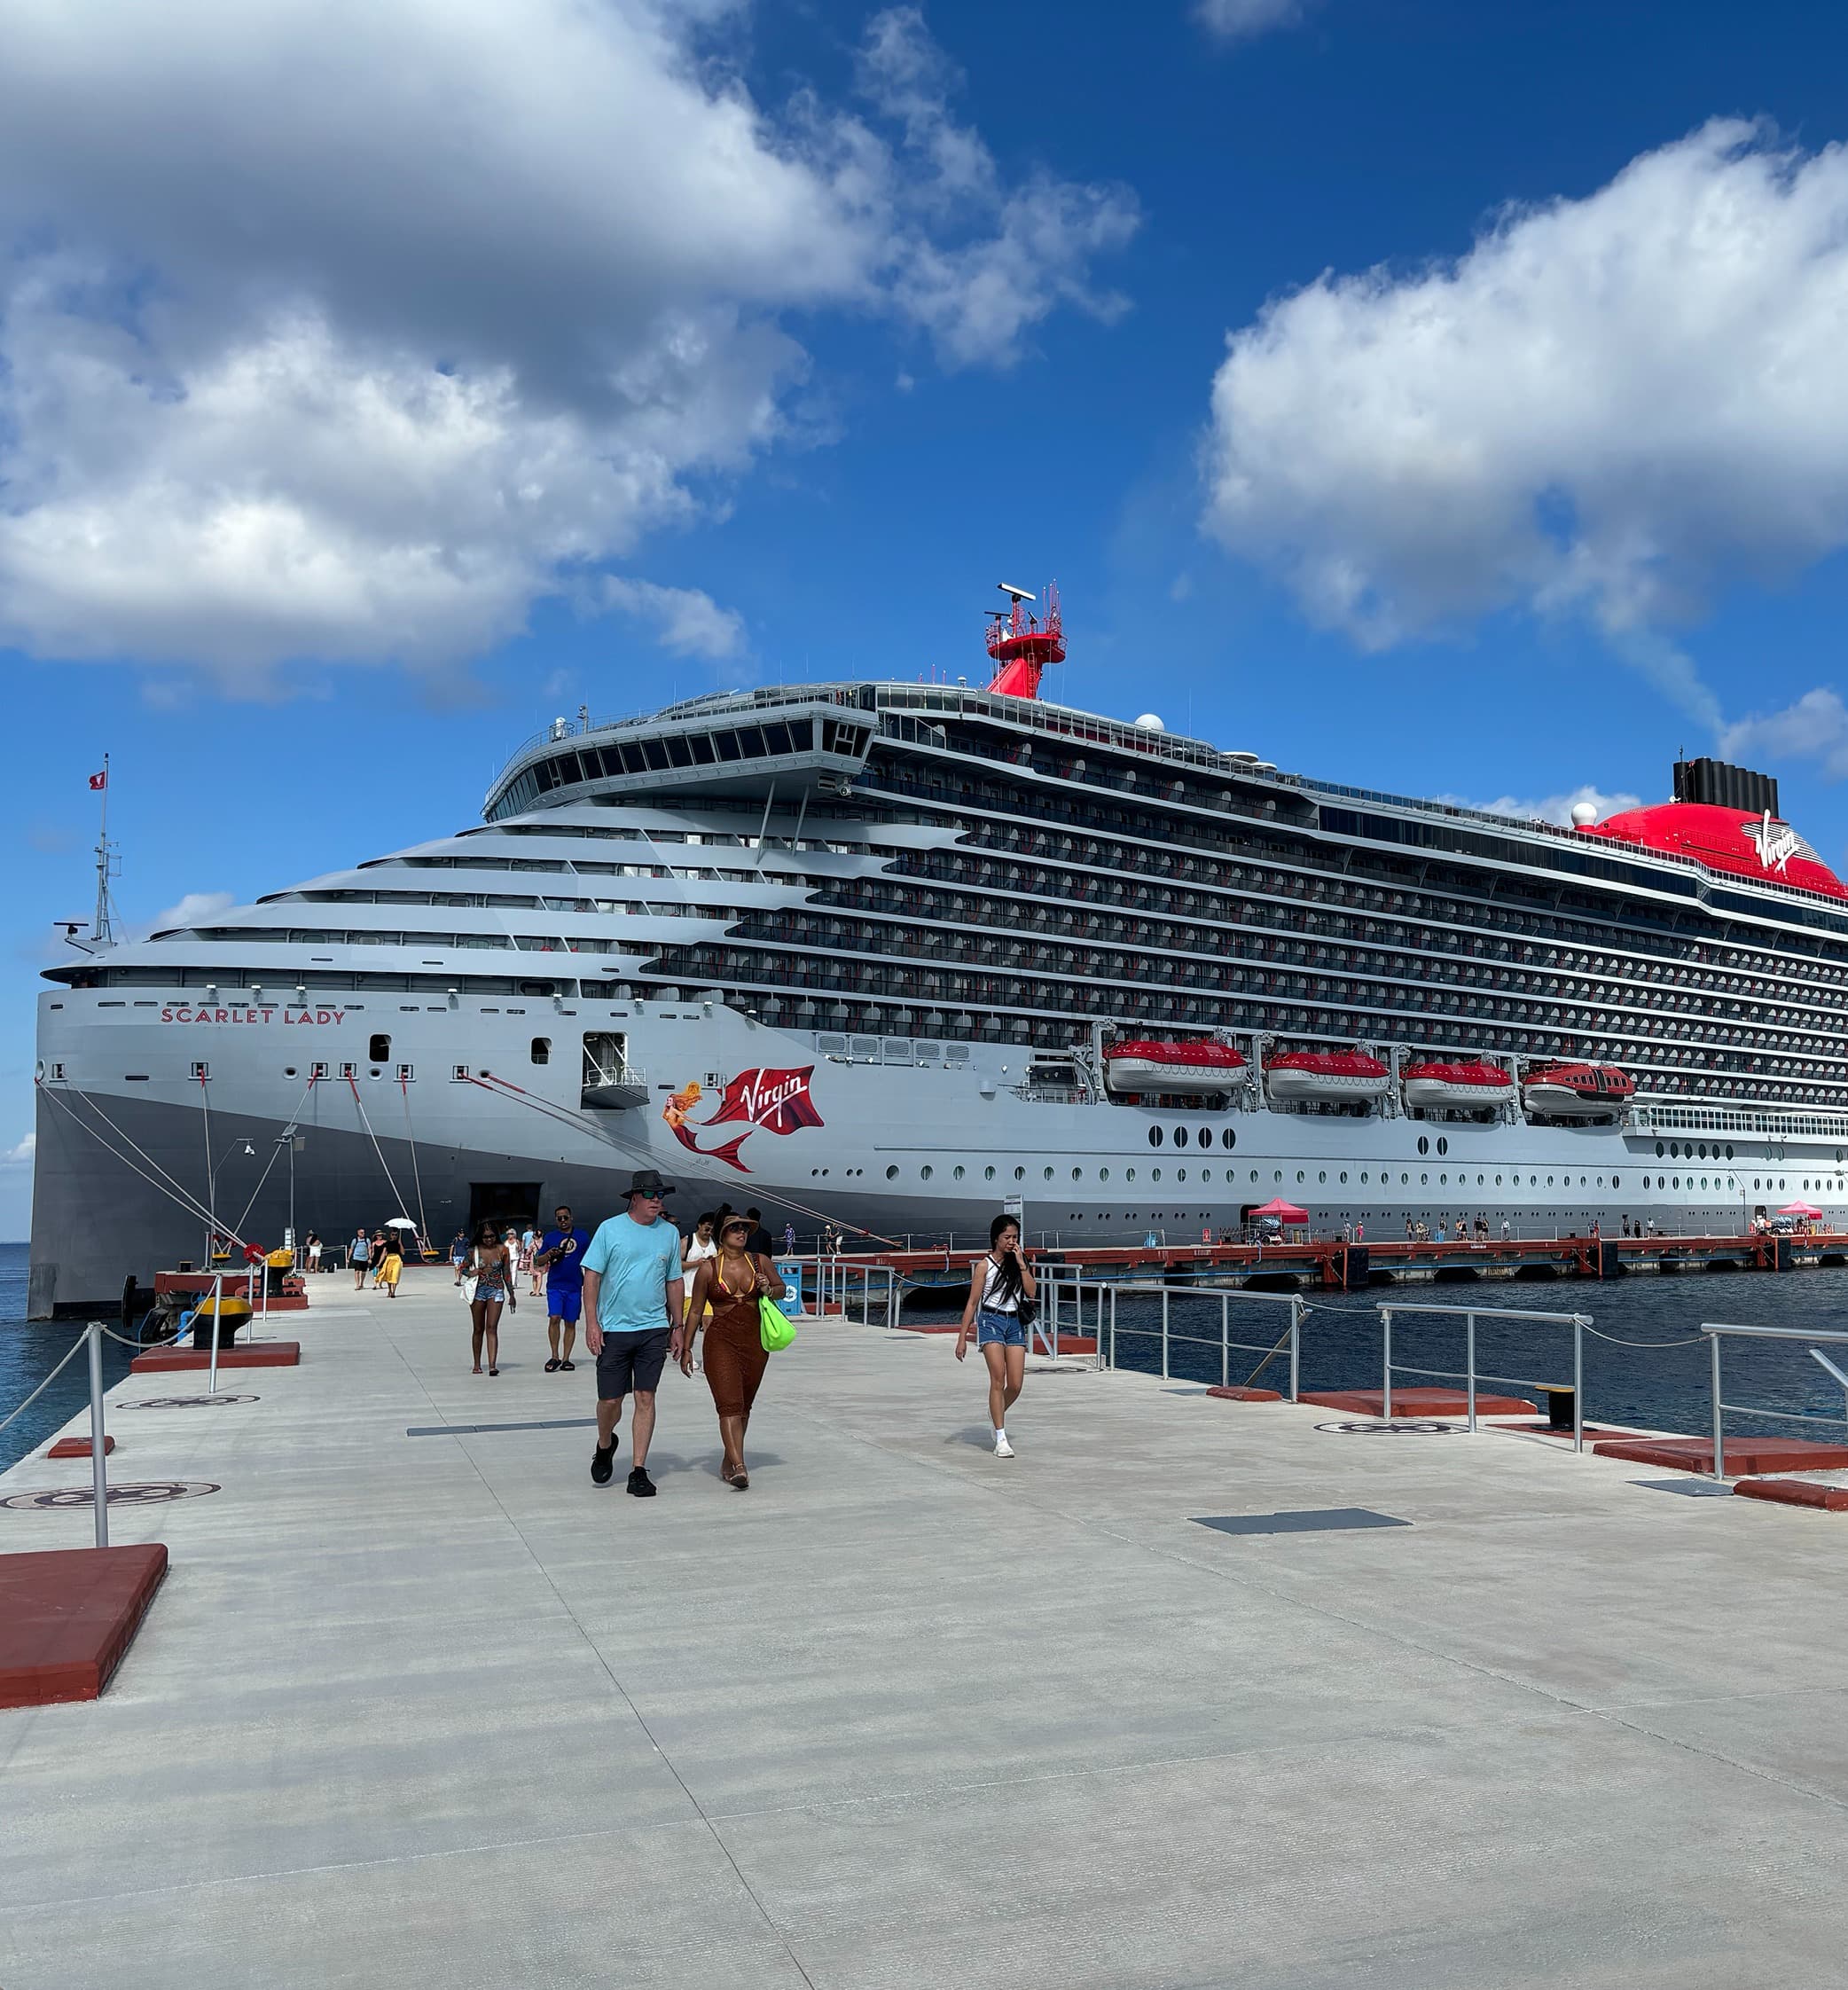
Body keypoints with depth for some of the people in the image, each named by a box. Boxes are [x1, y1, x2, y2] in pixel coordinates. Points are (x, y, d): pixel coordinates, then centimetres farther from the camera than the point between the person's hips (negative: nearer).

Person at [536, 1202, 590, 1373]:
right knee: (554, 1318, -14)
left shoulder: (582, 1236, 7)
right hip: (555, 1286, -1)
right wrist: (549, 1255, -11)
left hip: (575, 1287, 1)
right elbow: (539, 1262, 10)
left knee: (570, 1323, 5)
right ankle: (555, 1357, -4)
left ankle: (566, 1359, 12)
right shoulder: (550, 1237, 7)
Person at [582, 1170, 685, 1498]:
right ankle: (605, 1446, 33)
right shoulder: (610, 1229, -3)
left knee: (645, 1397, 0)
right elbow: (592, 1276, -3)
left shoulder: (670, 1233, 7)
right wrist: (591, 1323, -9)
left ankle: (638, 1471, 6)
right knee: (610, 1400, 2)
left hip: (654, 1329, 2)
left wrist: (678, 1326, 12)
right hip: (613, 1329, -2)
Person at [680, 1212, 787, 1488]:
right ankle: (739, 1468, -24)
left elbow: (782, 1288, 18)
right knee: (729, 1403, -16)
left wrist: (768, 1289, -5)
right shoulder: (708, 1269, -2)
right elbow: (695, 1311, 4)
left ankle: (728, 1462, 28)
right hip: (721, 1340, -3)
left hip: (755, 1340, 4)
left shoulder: (760, 1261, 4)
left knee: (744, 1406, 11)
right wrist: (686, 1348, 5)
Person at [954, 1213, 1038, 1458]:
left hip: (1015, 1323, 4)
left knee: (1016, 1385, 0)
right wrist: (962, 1337, -5)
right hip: (991, 1321, -4)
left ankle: (997, 1414, 32)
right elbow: (972, 1302, -2)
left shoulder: (1021, 1263, 9)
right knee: (998, 1379, -13)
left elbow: (1031, 1292, -3)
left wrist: (1021, 1264, -9)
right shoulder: (985, 1266, -3)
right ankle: (1001, 1439, -9)